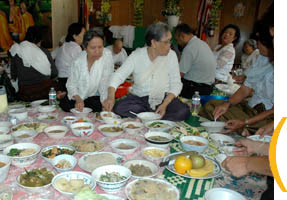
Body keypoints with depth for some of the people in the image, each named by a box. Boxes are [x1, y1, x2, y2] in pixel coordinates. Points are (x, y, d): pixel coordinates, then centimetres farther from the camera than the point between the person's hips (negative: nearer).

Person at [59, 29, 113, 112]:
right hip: (78, 96, 2)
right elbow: (71, 84, -4)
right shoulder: (78, 60, -12)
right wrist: (78, 99, -23)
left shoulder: (107, 54, -20)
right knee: (63, 103, -18)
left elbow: (105, 83, -20)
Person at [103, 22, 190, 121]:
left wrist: (165, 104, -20)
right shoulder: (136, 55, -5)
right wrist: (111, 97, -28)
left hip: (165, 98, 0)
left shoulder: (171, 55, -4)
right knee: (118, 108, -27)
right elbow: (118, 76, -8)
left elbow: (176, 84, -4)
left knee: (184, 111, -29)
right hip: (139, 98, 0)